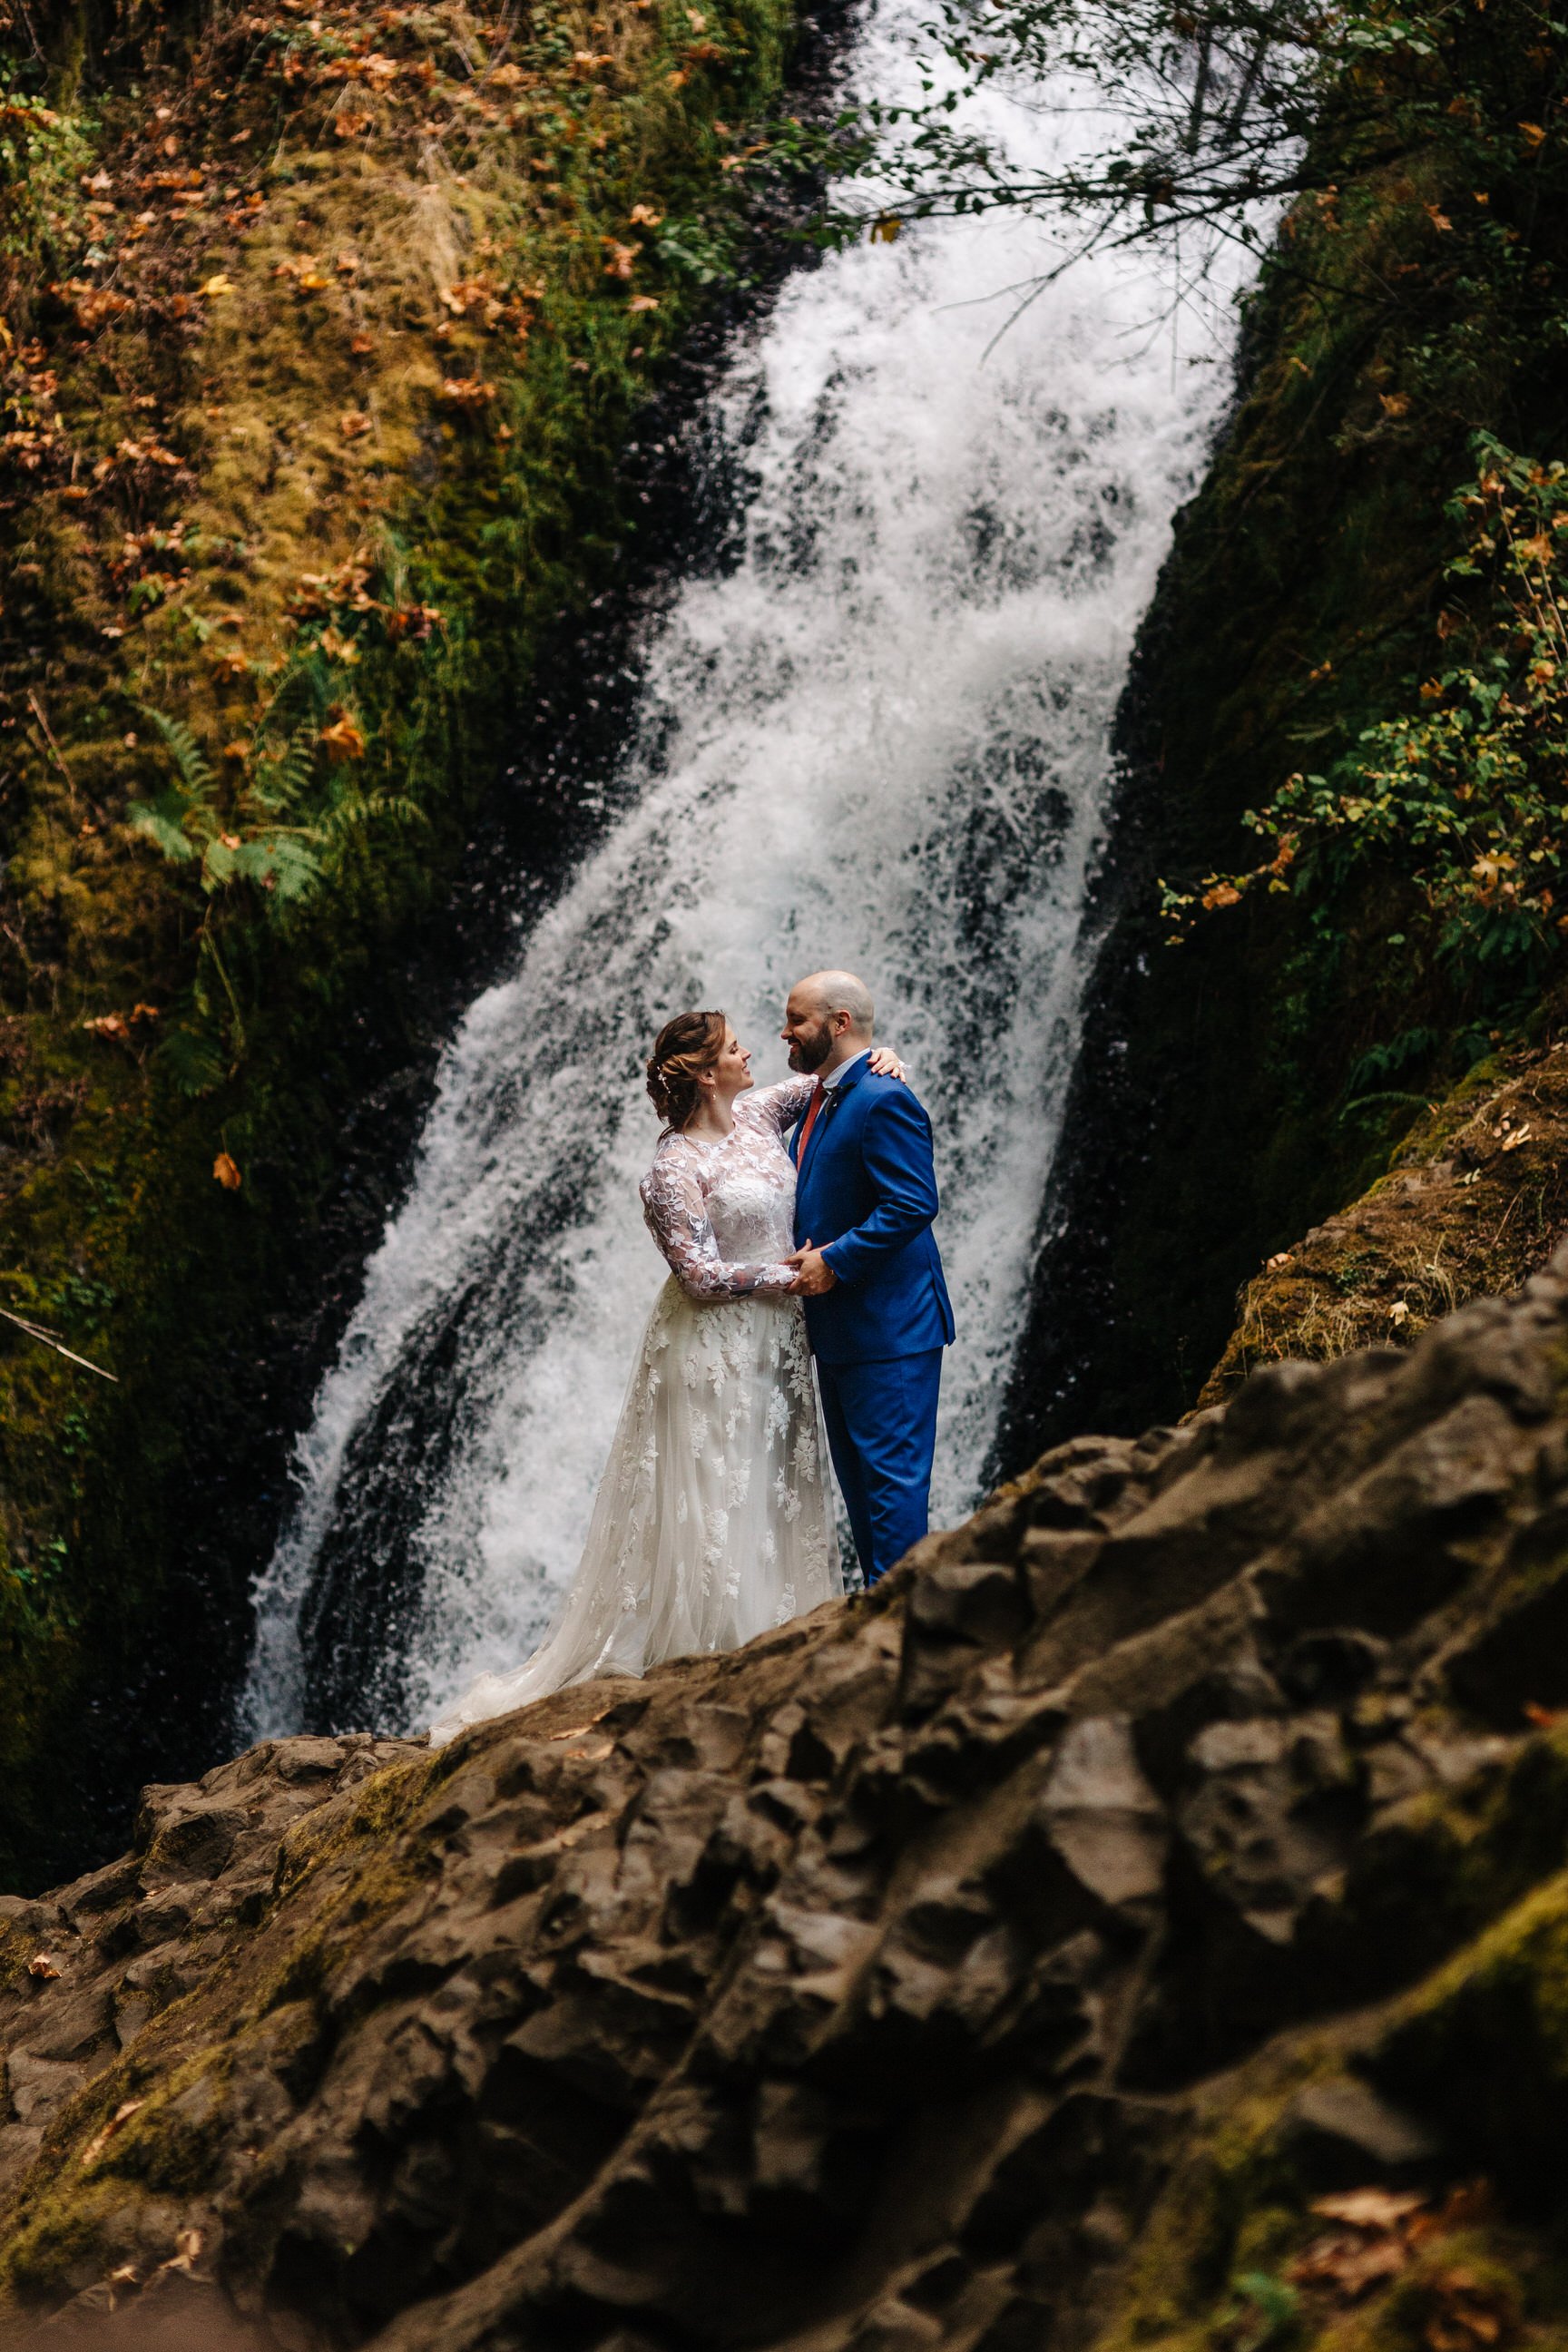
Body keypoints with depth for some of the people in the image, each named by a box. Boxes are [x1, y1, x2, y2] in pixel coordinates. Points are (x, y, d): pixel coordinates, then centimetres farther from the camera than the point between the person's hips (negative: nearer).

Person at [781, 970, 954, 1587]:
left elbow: (913, 1205, -23)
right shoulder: (819, 1100, 15)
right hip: (837, 1329, 11)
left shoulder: (883, 1101, -16)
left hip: (889, 1328, -10)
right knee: (857, 1477, 15)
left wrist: (834, 1262, -19)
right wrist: (804, 1254, 5)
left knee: (892, 1477, -7)